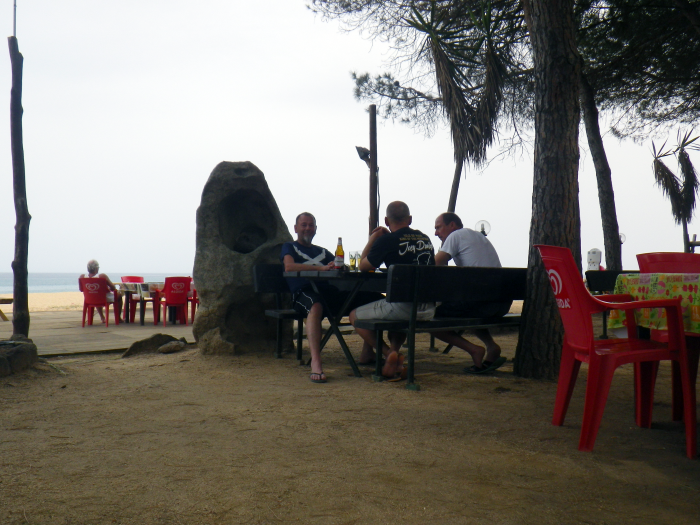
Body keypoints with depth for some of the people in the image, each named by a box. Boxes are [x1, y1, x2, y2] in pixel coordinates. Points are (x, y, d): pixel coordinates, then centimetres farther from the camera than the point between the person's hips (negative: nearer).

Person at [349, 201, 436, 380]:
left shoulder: (386, 240, -6)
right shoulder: (425, 239, 12)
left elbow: (363, 266, 8)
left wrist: (372, 239, 20)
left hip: (402, 307, -6)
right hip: (428, 310, 6)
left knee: (355, 316, 14)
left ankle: (389, 353, -3)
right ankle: (394, 351, 17)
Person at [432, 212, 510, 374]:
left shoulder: (456, 235, 4)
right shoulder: (479, 236, 28)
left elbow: (434, 266, -3)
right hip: (504, 304, 9)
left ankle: (474, 350, -7)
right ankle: (491, 346, 14)